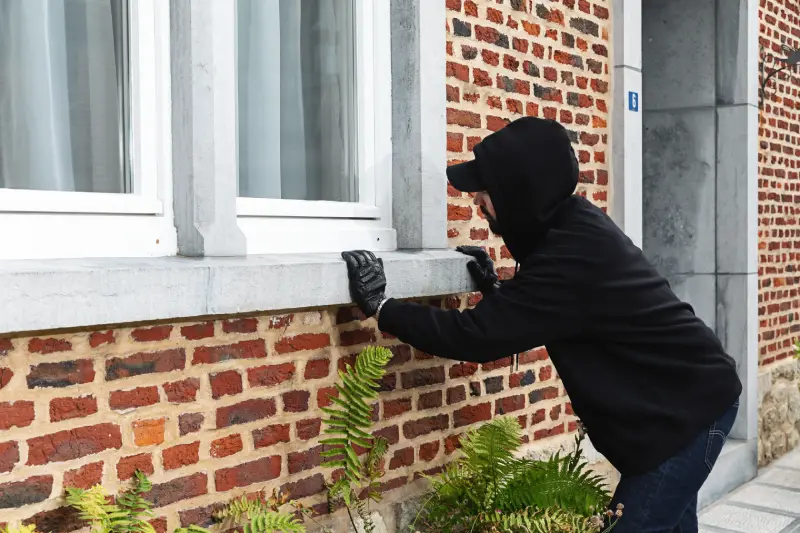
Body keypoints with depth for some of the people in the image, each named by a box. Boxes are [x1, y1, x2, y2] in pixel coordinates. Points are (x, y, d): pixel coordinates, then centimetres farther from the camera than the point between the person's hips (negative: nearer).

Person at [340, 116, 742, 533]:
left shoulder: (573, 253, -28)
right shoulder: (576, 227, 1)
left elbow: (478, 335, -28)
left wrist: (380, 307, -22)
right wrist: (495, 289, 2)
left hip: (688, 410, -10)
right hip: (686, 401, 10)